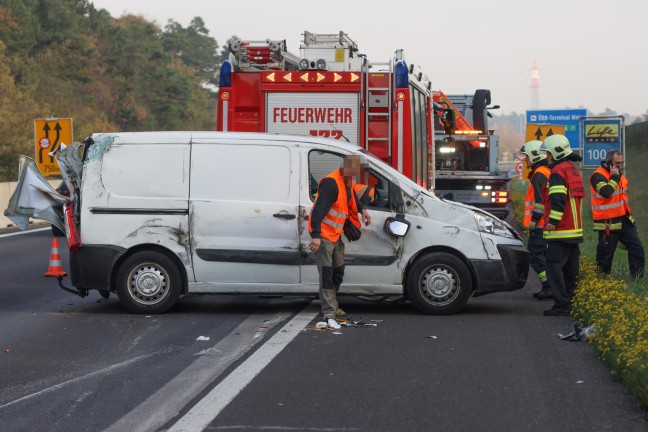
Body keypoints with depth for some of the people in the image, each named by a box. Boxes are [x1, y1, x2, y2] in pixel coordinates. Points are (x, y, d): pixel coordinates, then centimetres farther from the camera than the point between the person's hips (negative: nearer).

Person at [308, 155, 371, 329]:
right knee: (326, 274, -11)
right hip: (323, 234, -10)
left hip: (335, 234, 10)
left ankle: (332, 306, 34)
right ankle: (329, 313, -12)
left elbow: (352, 197, 29)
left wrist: (362, 210, 10)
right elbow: (318, 210, -30)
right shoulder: (331, 183, -24)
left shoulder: (347, 182, 5)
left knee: (338, 272, 18)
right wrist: (316, 236, -37)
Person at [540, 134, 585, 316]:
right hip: (575, 229, 9)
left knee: (554, 266, -7)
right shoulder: (574, 170, 18)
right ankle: (573, 302, 15)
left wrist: (552, 221, -20)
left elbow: (558, 200, -23)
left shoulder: (558, 172, -13)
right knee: (571, 268, 12)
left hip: (560, 230, -9)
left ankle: (562, 304, -11)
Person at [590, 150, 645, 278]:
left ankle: (638, 278, 6)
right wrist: (614, 177, -22)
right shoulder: (598, 176, -15)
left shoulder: (619, 174, 13)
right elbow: (606, 192, -33)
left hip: (624, 220, 8)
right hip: (608, 223, -8)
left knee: (637, 249, 2)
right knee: (605, 254, 0)